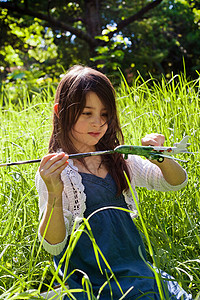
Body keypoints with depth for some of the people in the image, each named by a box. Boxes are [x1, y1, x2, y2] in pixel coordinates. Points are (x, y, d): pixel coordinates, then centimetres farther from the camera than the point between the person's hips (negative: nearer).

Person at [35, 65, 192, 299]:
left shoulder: (119, 159, 8)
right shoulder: (52, 172, -6)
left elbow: (176, 183, 11)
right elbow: (52, 246, -10)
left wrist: (160, 159, -9)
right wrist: (54, 195, -26)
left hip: (137, 270, 5)